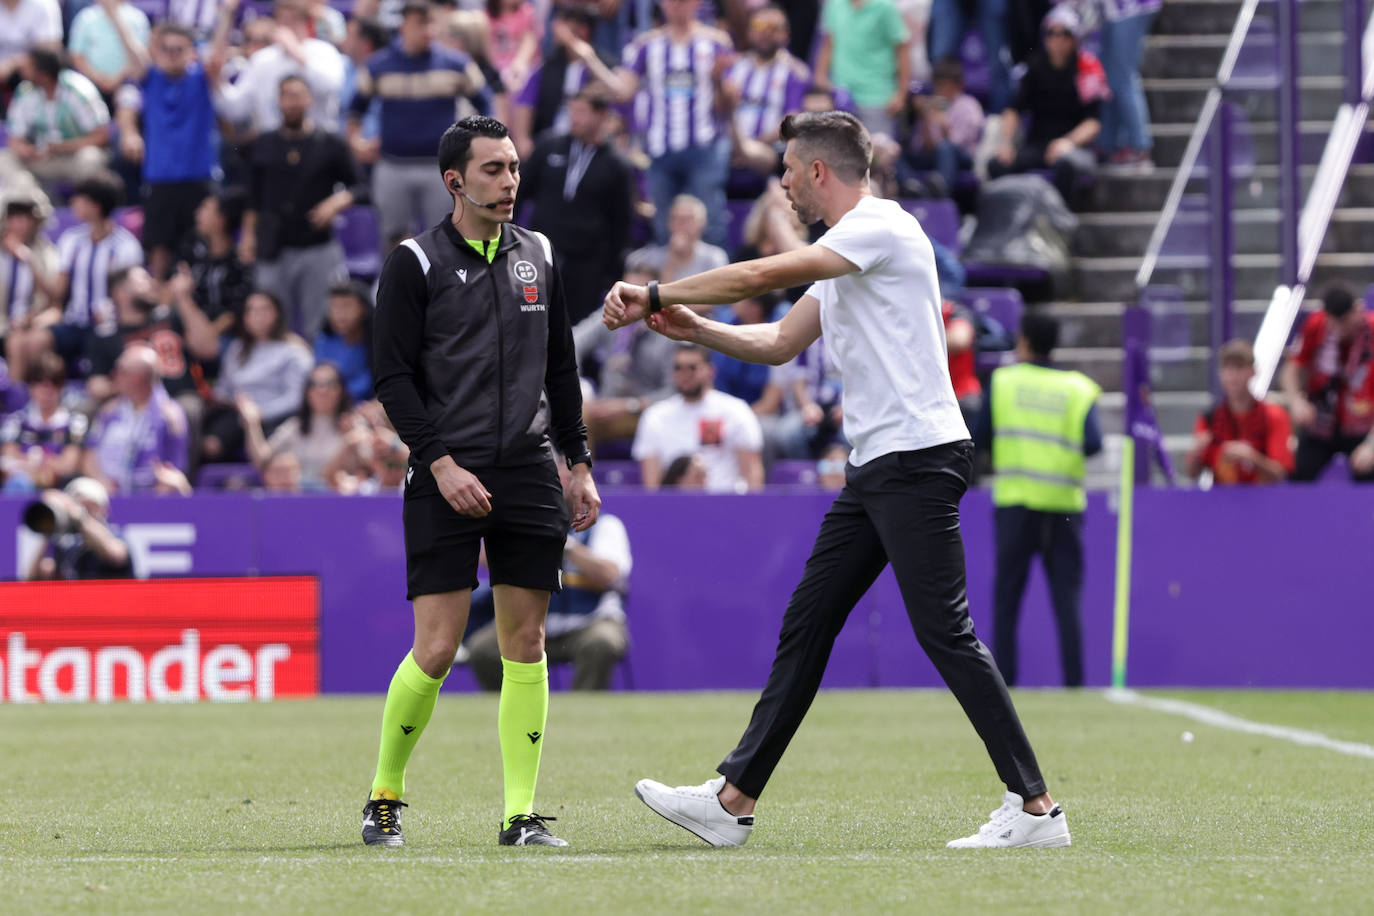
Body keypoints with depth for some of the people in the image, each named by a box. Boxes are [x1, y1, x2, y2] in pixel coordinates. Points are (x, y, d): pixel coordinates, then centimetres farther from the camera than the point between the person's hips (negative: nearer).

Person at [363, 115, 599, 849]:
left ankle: (520, 814, 5)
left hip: (529, 477, 4)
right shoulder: (416, 263, -2)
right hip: (446, 479, -4)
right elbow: (393, 377, -5)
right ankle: (384, 799, 9)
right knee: (436, 648, -8)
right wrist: (442, 463, -14)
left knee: (525, 642, 1)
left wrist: (579, 465, 15)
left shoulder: (538, 257, 13)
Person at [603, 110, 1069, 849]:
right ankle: (732, 801, 10)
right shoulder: (843, 256, 20)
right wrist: (692, 329, 11)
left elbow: (763, 275, -16)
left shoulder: (881, 227, -11)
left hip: (918, 459, -10)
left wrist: (656, 295, -7)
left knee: (945, 634, -11)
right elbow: (779, 343, 26)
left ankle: (1035, 808, -8)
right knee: (804, 627, 8)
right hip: (874, 470, 10)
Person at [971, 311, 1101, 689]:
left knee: (1006, 593, 5)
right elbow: (1093, 443, -7)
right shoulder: (1077, 387, 4)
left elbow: (980, 437, 1)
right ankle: (1074, 677, -4)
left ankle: (1003, 676, 1)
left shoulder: (1003, 380, 3)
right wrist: (1065, 452, 12)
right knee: (1067, 596, 3)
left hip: (1015, 500, -1)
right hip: (1065, 500, 1)